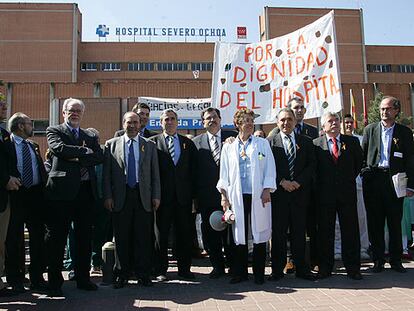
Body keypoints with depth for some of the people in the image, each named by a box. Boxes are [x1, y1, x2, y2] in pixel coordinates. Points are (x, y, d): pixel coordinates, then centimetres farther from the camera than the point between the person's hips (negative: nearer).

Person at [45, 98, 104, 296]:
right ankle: (55, 282, 13)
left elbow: (100, 157, 3)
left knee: (84, 238, 10)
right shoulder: (54, 131, 8)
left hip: (86, 191, 4)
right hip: (62, 190, -4)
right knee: (57, 238, 2)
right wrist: (85, 151, -6)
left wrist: (78, 158, -10)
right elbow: (59, 148, -14)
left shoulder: (90, 136, 19)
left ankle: (83, 278, 21)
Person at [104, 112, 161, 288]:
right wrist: (107, 196, -3)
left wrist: (156, 196, 1)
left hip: (143, 197, 1)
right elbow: (106, 173, 5)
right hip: (120, 197, 0)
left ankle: (143, 274, 15)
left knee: (143, 237, 3)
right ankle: (123, 273, 19)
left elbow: (155, 173, 8)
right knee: (122, 237, 5)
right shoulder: (112, 144, 8)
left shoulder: (149, 145, 10)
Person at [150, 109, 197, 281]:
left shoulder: (188, 143, 12)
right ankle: (161, 270, 17)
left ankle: (184, 268, 21)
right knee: (161, 233, 5)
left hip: (183, 196, 2)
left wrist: (193, 193, 1)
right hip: (162, 196, -2)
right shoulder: (153, 142, 4)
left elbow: (193, 170, 8)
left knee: (184, 233, 8)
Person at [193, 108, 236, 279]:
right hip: (207, 195, 1)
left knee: (230, 230, 6)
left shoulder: (232, 136, 5)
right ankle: (218, 266, 23)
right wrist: (195, 194, -2)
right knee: (210, 231, 8)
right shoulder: (196, 142, 6)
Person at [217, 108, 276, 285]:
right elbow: (224, 174, 11)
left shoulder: (262, 144, 10)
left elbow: (270, 169, 5)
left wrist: (267, 190, -5)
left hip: (258, 196, -1)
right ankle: (239, 272, 15)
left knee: (259, 233, 2)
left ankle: (259, 273, 14)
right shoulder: (228, 147, 12)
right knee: (239, 234, 3)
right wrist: (224, 195, 3)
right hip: (237, 197, 1)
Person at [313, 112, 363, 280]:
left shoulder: (352, 141, 7)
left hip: (347, 192, 1)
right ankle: (325, 268, 14)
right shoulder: (316, 144, 3)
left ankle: (353, 268, 14)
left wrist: (349, 179, 12)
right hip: (325, 194, -1)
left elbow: (359, 162, 16)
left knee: (350, 231, 4)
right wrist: (320, 185, 3)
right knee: (325, 232, 5)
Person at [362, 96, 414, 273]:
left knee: (395, 222, 5)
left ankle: (395, 260, 18)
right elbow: (362, 154, 10)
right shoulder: (370, 129, 10)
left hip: (394, 180, -1)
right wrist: (364, 173, -1)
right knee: (375, 222, 6)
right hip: (373, 180, 1)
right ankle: (378, 260, 16)